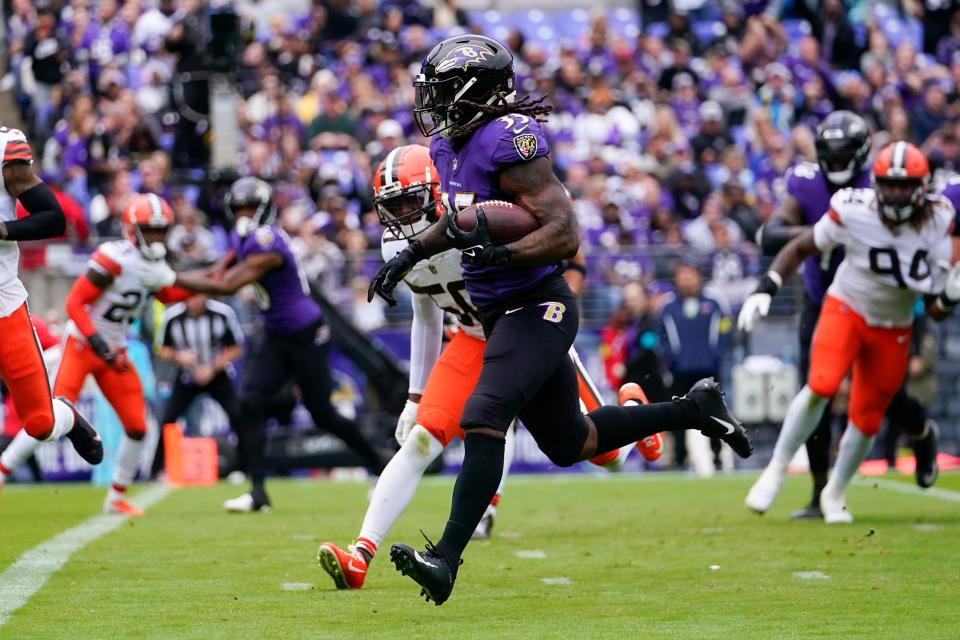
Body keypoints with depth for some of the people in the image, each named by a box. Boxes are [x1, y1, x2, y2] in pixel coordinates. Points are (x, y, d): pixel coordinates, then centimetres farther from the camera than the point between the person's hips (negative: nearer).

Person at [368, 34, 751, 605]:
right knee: (569, 444, 19)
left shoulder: (509, 141, -20)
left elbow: (565, 234, -24)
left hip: (537, 308, -10)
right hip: (500, 315, 10)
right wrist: (409, 257, 21)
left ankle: (446, 558, -31)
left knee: (483, 419, -24)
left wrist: (500, 253, -36)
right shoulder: (449, 146, 8)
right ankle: (694, 410, 34)